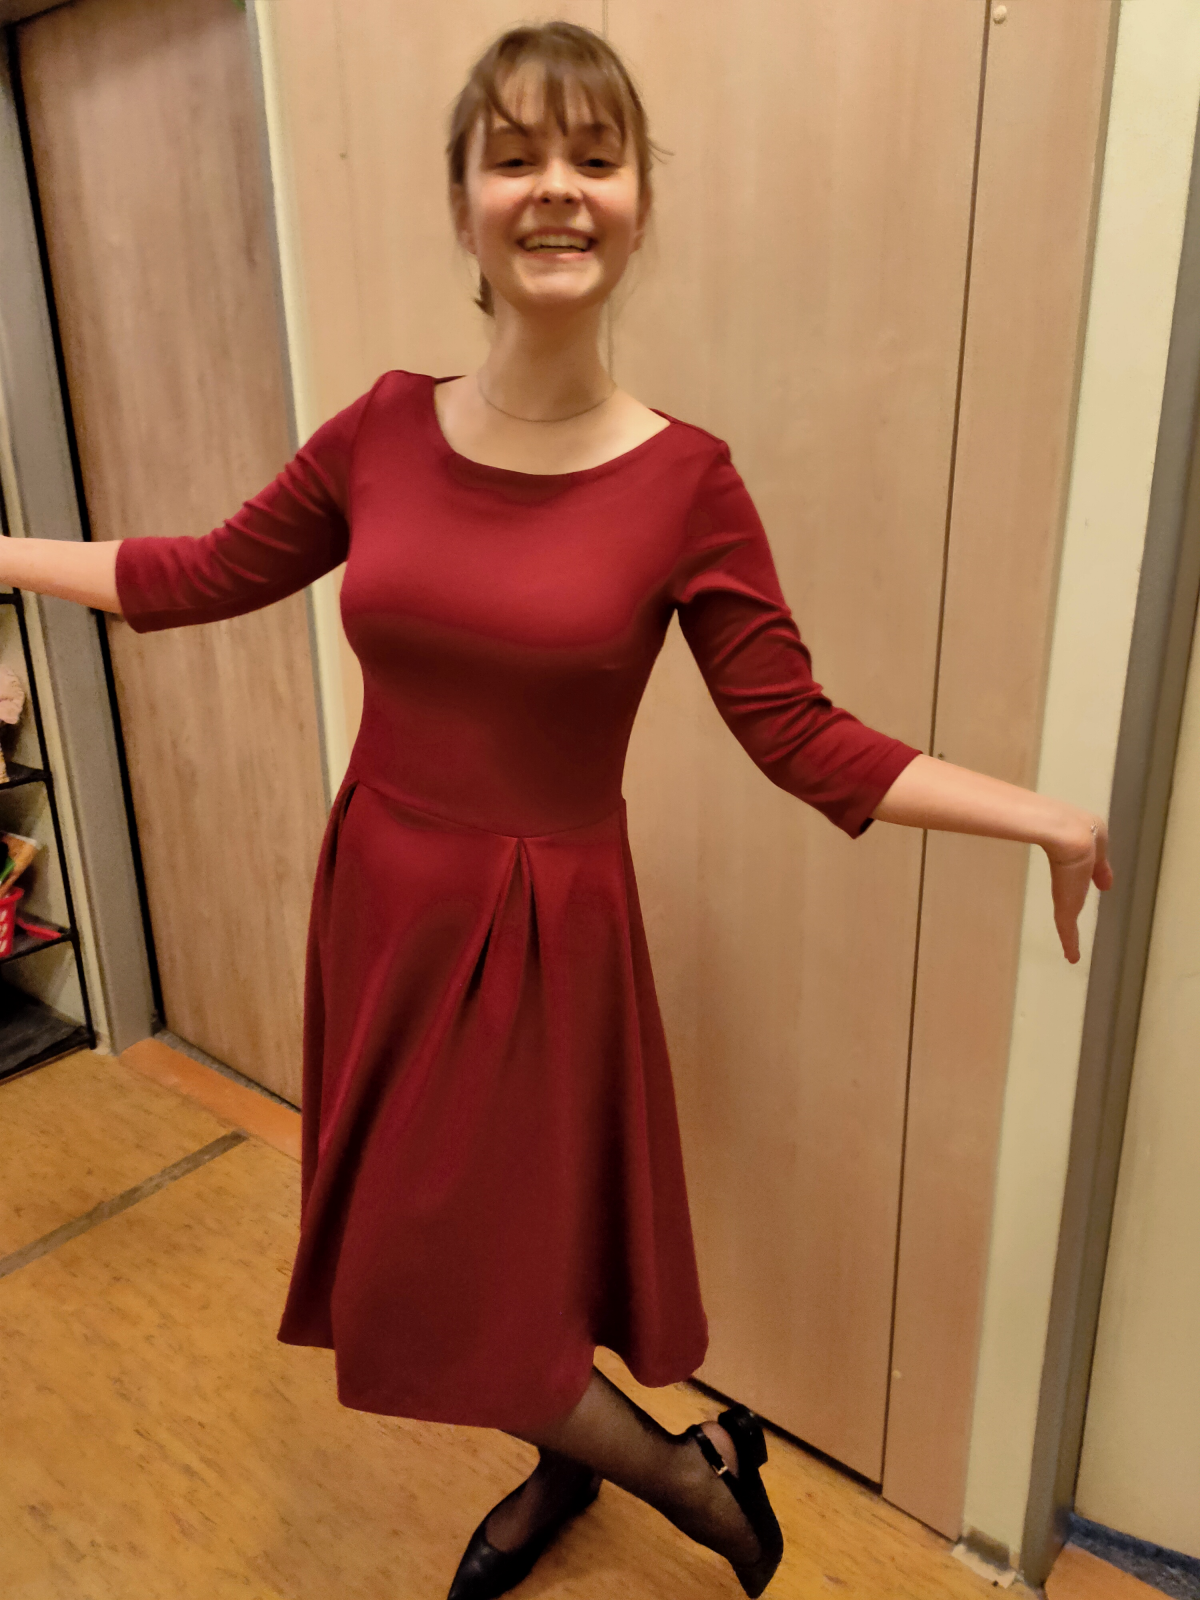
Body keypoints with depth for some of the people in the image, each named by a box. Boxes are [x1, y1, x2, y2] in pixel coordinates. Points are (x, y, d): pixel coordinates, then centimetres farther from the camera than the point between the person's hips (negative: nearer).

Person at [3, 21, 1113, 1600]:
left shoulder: (686, 481, -13)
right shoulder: (385, 428, -3)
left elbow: (801, 734, -9)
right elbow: (208, 574, 9)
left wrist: (1049, 816, -14)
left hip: (541, 935, -4)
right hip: (379, 904, 5)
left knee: (453, 1288, 6)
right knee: (423, 1263, 22)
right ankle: (565, 1460, 54)